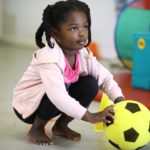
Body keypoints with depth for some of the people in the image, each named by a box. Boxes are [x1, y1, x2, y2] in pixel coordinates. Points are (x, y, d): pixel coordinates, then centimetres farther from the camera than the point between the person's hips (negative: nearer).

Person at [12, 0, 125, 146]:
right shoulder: (48, 57, -33)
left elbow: (105, 78, -7)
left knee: (90, 84, -13)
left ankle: (61, 125, 5)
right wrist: (90, 117, -45)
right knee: (59, 91, -36)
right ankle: (36, 128, -7)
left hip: (60, 101, 7)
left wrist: (120, 100, -25)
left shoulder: (83, 54, -10)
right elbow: (58, 96, -43)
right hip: (28, 106, -7)